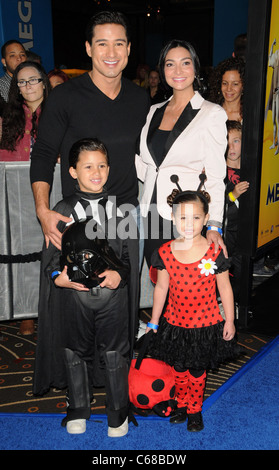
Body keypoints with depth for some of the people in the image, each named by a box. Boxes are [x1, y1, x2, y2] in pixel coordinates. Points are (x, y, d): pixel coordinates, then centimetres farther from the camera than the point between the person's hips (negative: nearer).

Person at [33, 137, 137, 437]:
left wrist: (121, 273, -13)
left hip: (113, 294, 0)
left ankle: (118, 413, 29)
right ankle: (78, 410, 36)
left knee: (114, 354, 8)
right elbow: (50, 254, 2)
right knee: (76, 354, 15)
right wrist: (57, 277, -15)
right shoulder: (63, 210, 0)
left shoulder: (120, 207, 2)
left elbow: (132, 250, 4)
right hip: (74, 294, 1)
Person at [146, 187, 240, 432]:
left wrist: (229, 320, -1)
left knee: (198, 371, 17)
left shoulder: (215, 252, -16)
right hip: (175, 324, 2)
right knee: (179, 368, 20)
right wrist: (154, 321, 7)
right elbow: (161, 287, 0)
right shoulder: (165, 252, -10)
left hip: (206, 325, -2)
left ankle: (195, 409, 41)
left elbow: (225, 288, -5)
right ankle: (182, 404, 46)